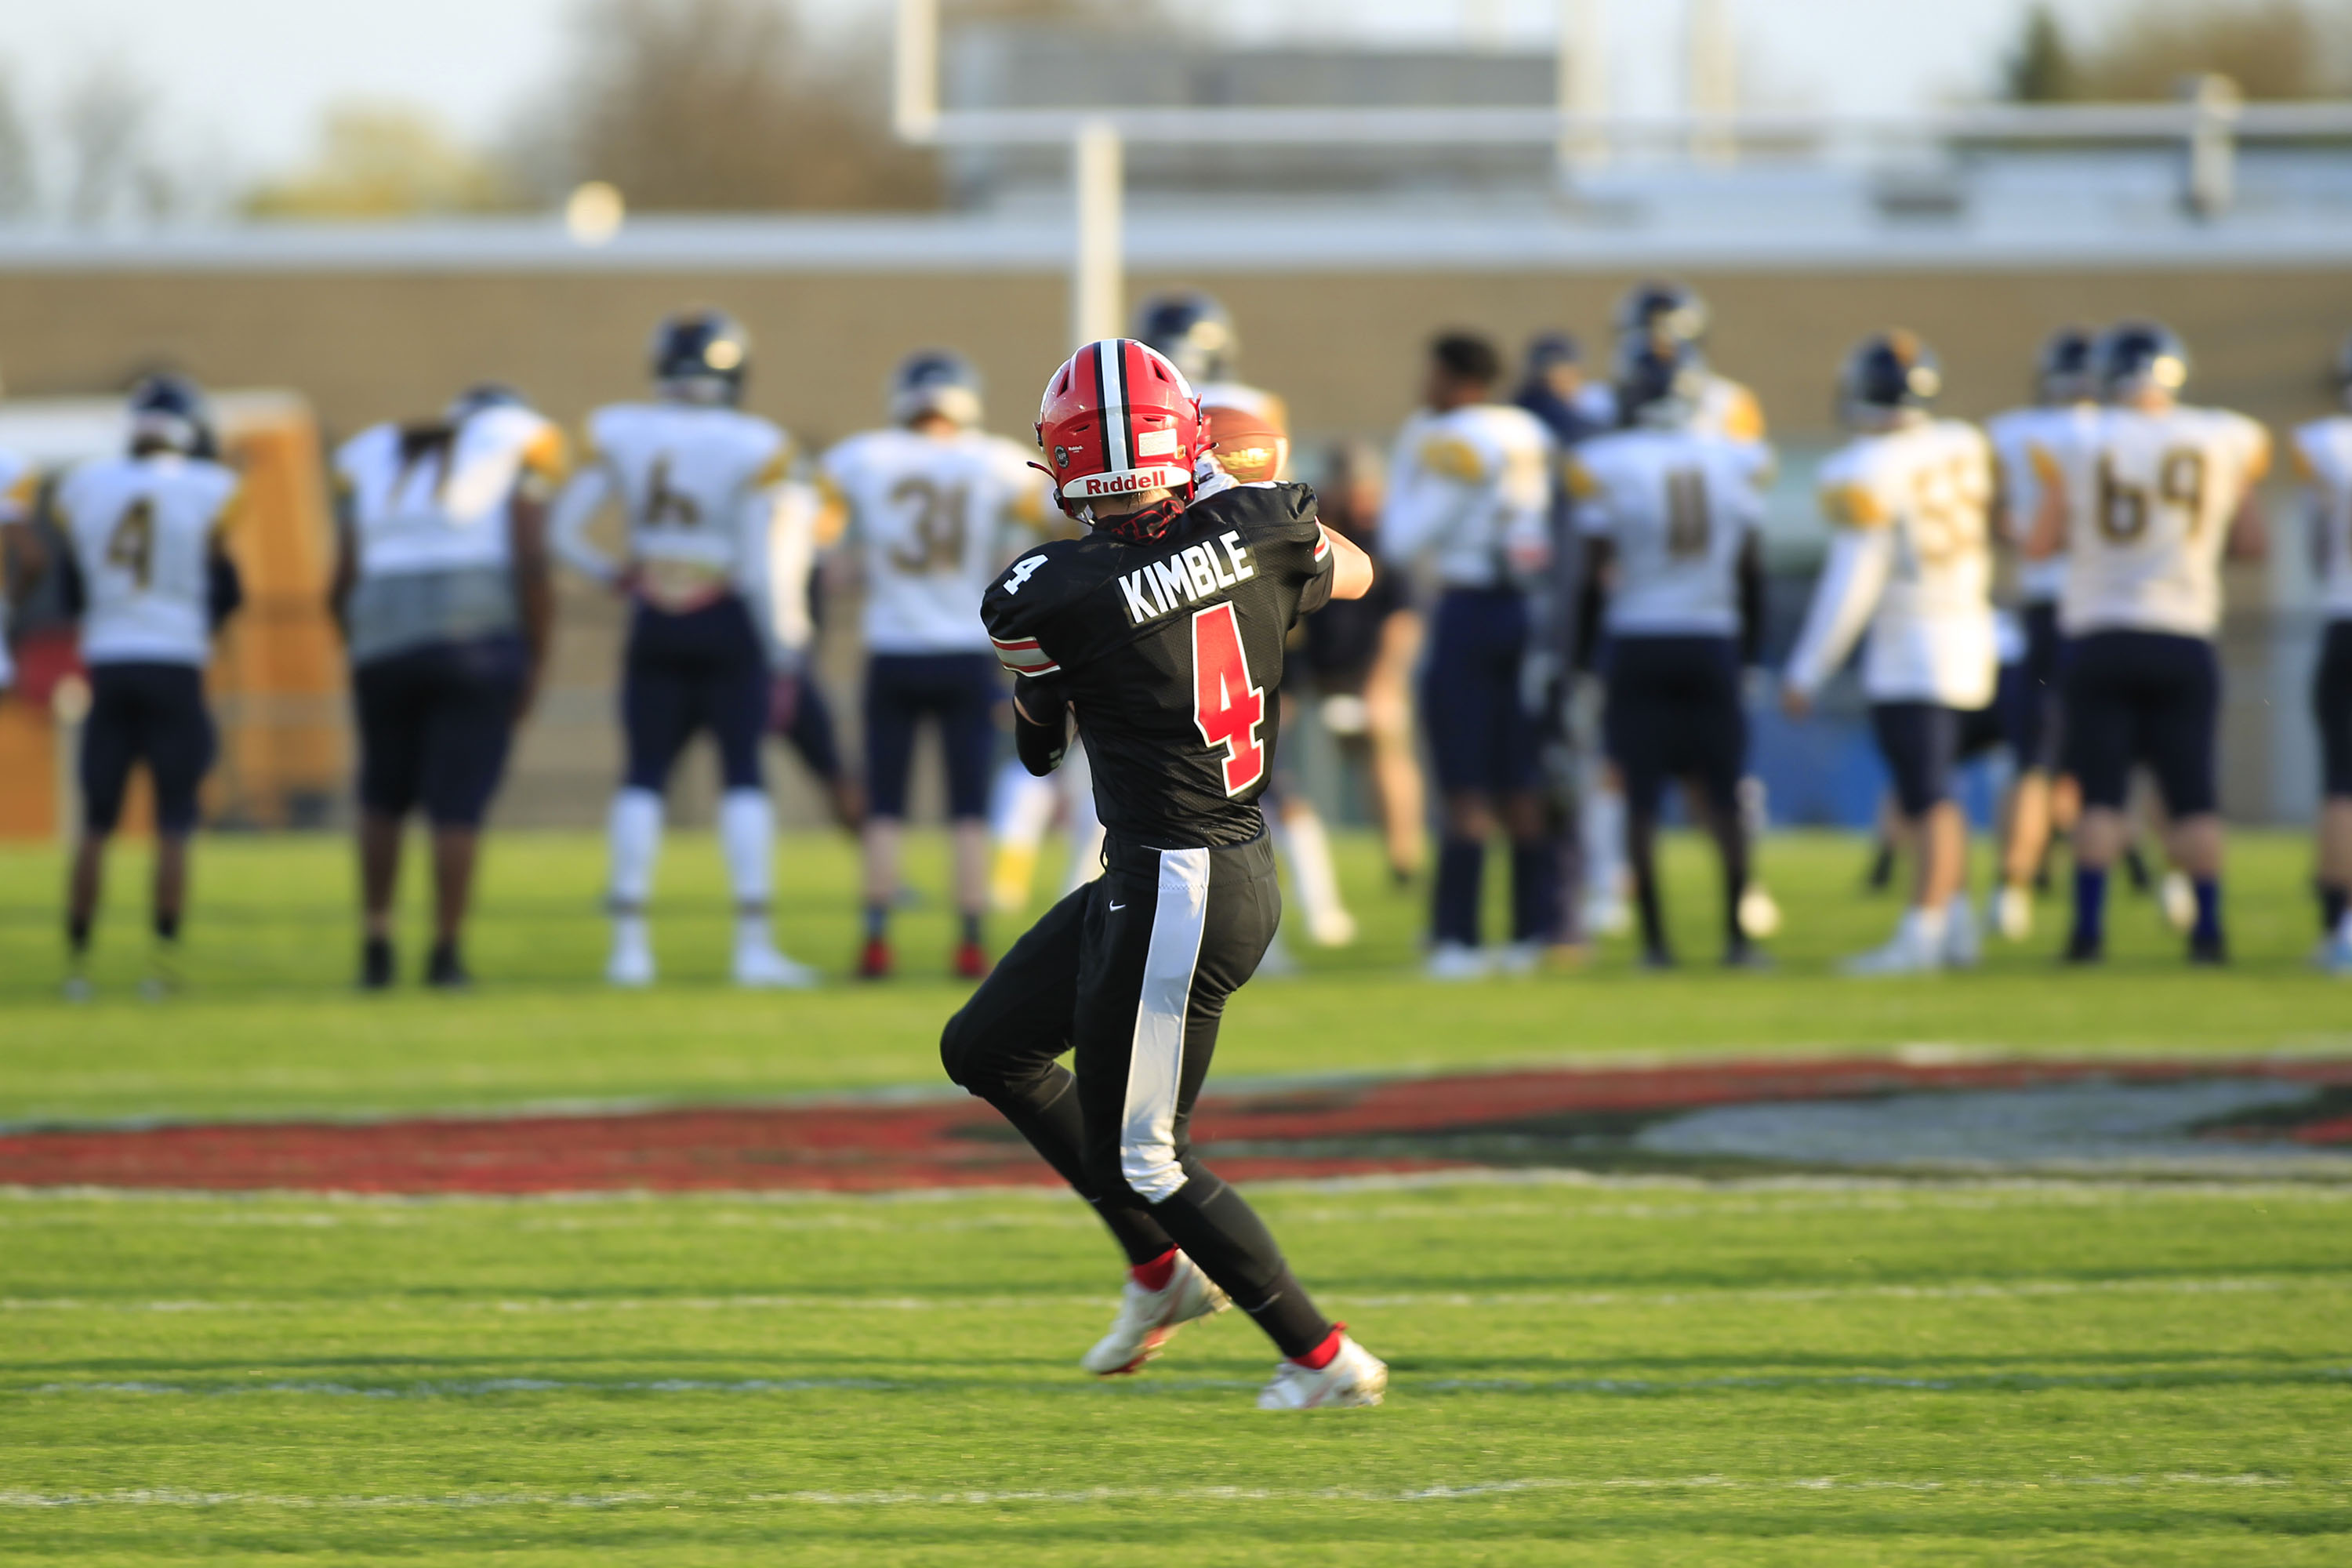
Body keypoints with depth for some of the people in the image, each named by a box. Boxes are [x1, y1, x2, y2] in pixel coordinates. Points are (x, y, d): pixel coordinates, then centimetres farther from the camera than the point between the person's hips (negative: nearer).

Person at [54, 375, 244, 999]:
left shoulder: (84, 488, 2)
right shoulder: (206, 495, -7)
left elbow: (73, 590, 9)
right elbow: (226, 593, -1)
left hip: (107, 665, 3)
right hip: (176, 665, -3)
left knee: (96, 823, 9)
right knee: (174, 823, 3)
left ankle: (77, 957, 7)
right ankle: (163, 958, -3)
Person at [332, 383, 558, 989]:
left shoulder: (369, 461, 19)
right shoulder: (520, 447, 8)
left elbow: (343, 585, 13)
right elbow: (533, 564, -3)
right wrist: (536, 662, 2)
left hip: (384, 644, 3)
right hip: (479, 640, -3)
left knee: (384, 796, 20)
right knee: (459, 804, 3)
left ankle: (376, 945, 14)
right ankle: (445, 954, 2)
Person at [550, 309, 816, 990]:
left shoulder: (617, 435, -5)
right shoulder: (751, 448, -13)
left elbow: (565, 532, -3)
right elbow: (754, 567, -12)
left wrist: (611, 575, 16)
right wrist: (778, 650, -2)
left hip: (654, 627, 3)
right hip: (727, 626, -3)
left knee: (644, 776, 11)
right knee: (743, 776, 2)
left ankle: (630, 941, 6)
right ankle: (754, 945, -2)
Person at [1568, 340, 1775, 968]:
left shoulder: (1606, 467, -7)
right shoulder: (1735, 464, 2)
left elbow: (1596, 570, -4)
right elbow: (1751, 568, 8)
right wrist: (1751, 644, 19)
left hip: (1638, 642, -2)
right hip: (1713, 642, 2)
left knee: (1643, 797, 2)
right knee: (1723, 795, 7)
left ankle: (1655, 939, -1)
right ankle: (1737, 934, 5)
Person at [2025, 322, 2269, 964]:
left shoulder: (2075, 449, -5)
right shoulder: (2226, 443, -2)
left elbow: (2041, 545, 3)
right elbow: (2251, 544, 8)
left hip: (2100, 639, 0)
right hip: (2183, 640, 0)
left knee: (2100, 795, 4)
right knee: (2192, 795, 6)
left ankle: (2089, 925, -1)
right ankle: (2208, 927, 5)